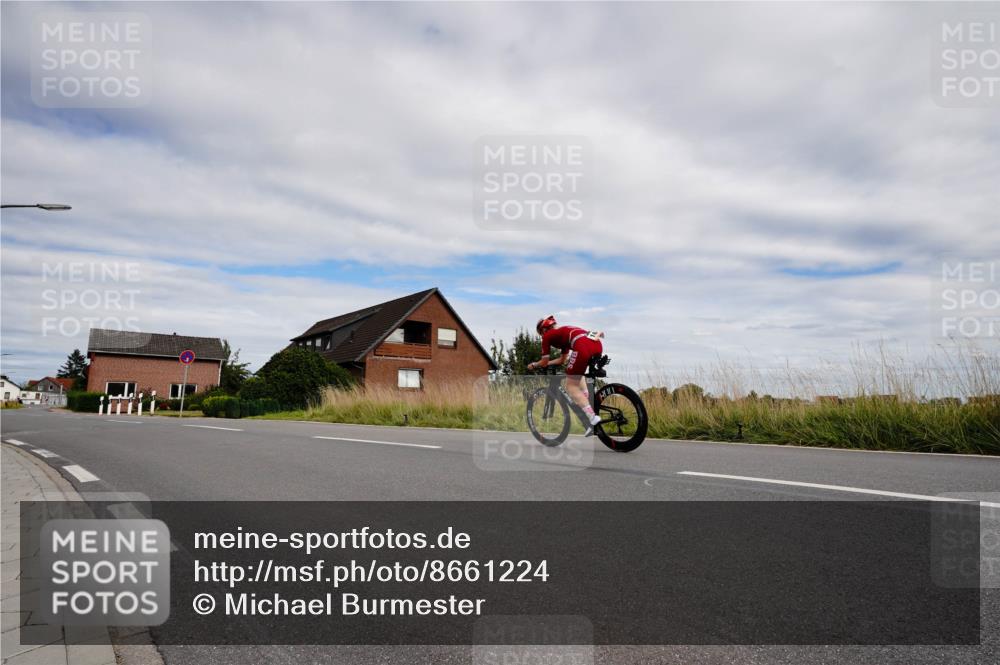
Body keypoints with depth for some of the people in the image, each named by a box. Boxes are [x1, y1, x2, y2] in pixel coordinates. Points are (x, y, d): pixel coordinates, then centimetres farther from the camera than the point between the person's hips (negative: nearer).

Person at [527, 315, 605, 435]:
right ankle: (587, 405, 23)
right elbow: (563, 360, 46)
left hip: (583, 347, -8)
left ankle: (592, 417, -10)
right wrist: (547, 363, 54)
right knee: (578, 375, 35)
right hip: (598, 345, 8)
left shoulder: (547, 336, 18)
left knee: (571, 386, 5)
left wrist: (533, 365, 41)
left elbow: (544, 363, 23)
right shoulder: (564, 332, 39)